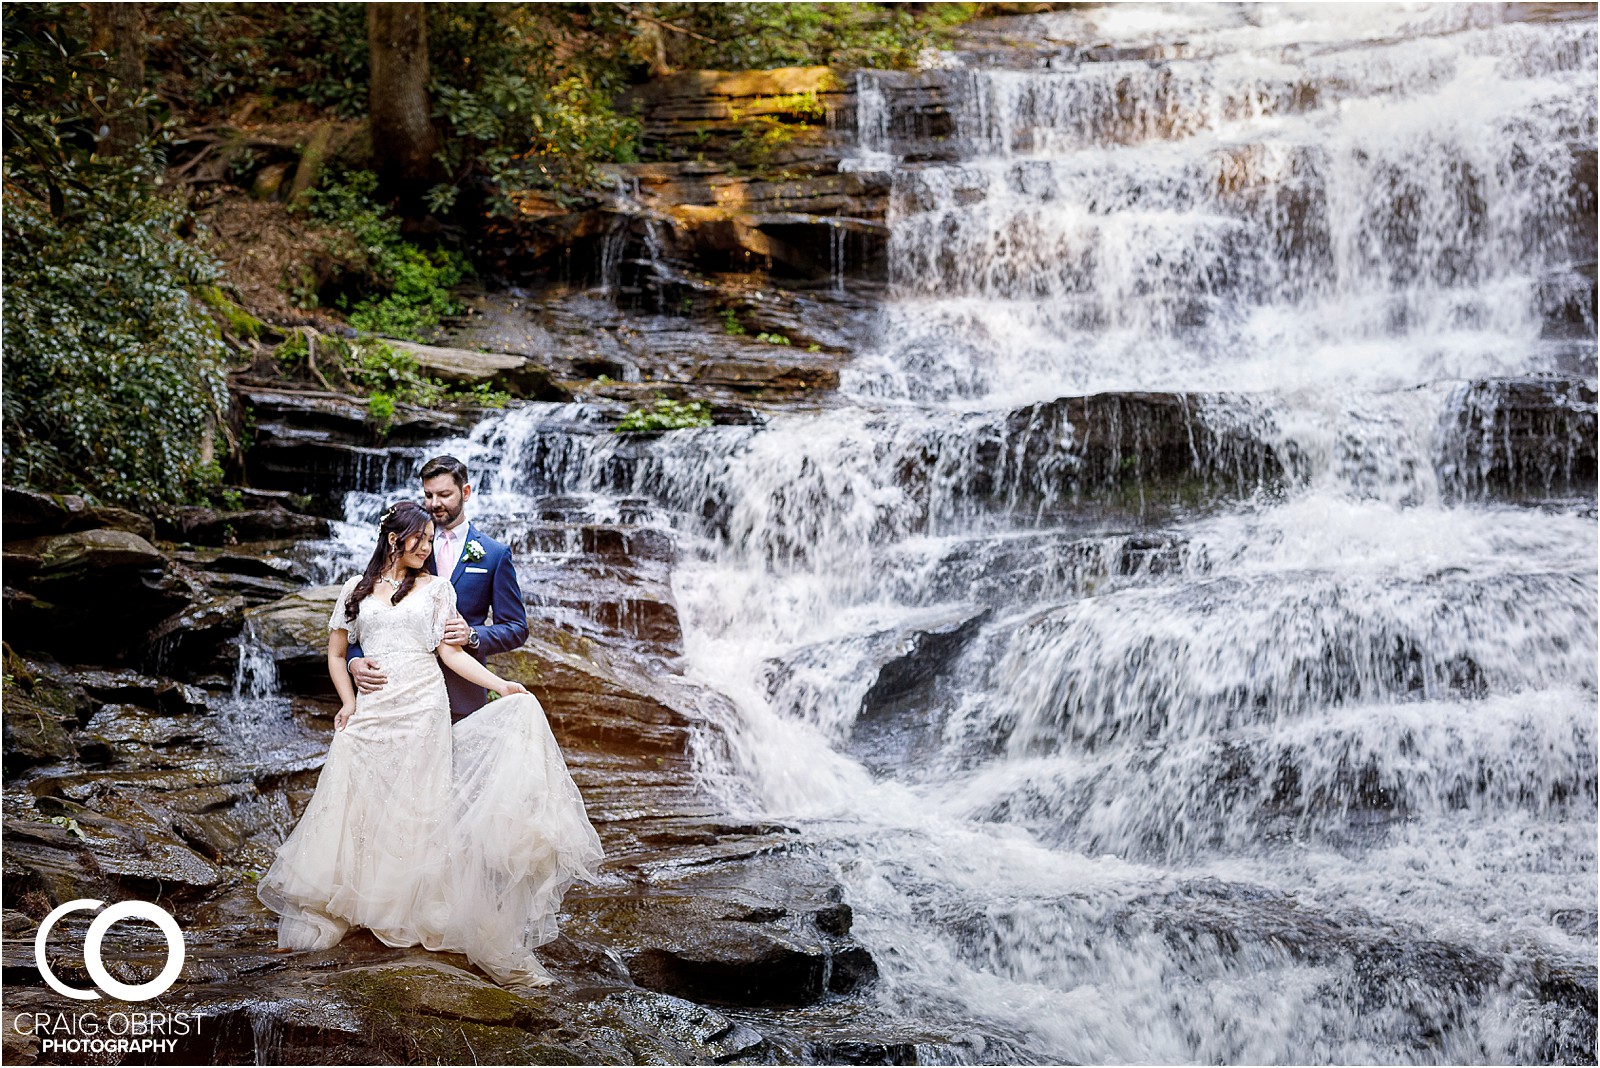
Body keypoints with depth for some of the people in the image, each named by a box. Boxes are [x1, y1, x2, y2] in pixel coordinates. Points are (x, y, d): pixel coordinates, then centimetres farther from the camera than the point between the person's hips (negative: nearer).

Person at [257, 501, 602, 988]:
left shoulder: (436, 588, 8)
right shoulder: (356, 590, 12)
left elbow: (451, 651, 1)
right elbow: (336, 654, 16)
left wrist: (501, 685, -11)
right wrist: (348, 703, 3)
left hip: (422, 709, -1)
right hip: (370, 712, 1)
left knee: (419, 811, -1)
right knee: (354, 807, 1)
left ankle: (426, 917, 4)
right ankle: (322, 916, 11)